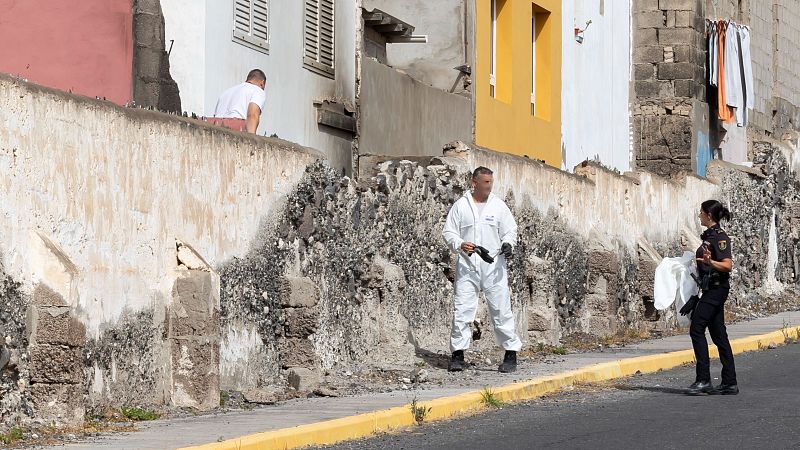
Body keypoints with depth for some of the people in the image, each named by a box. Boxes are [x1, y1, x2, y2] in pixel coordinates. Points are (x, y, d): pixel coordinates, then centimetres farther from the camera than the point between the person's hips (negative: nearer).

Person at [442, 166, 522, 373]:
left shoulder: (498, 205, 9)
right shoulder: (460, 205, 6)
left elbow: (510, 230, 11)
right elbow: (448, 232, 6)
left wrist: (508, 244, -10)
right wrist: (460, 244, -13)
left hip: (494, 265, 0)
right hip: (467, 265, 0)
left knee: (501, 309, -1)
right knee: (462, 309, -3)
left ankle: (511, 354, 6)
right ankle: (458, 354, 5)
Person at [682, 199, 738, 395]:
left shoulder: (719, 237, -12)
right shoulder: (709, 235, 16)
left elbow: (727, 265, -21)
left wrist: (710, 261, -36)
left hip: (717, 289, -10)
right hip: (710, 289, 10)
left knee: (697, 329, -14)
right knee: (718, 334, 8)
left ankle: (703, 379, -15)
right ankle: (730, 383, 8)